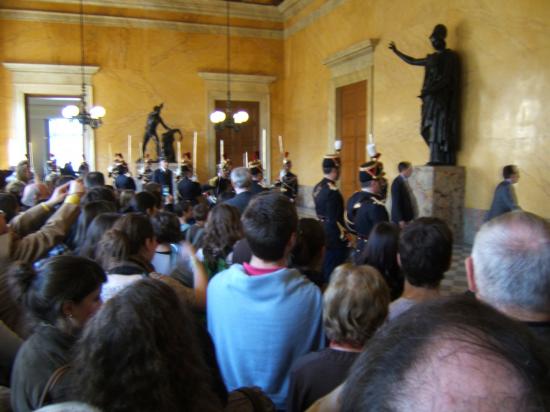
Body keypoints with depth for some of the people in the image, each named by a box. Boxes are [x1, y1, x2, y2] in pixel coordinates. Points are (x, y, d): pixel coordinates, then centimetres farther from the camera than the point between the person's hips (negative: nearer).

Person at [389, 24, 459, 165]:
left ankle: (439, 160, -16)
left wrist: (428, 90, -24)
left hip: (441, 97, -8)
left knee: (439, 127, -13)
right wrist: (396, 51, 34)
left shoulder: (450, 57, -3)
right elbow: (412, 61, 31)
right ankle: (436, 159, -1)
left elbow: (446, 79, -14)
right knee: (433, 128, 0)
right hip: (432, 97, 8)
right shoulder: (432, 58, 20)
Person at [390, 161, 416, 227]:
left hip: (407, 217, 9)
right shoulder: (397, 182, -16)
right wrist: (400, 220, -21)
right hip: (401, 219, -9)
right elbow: (396, 203, -19)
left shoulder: (405, 181, 11)